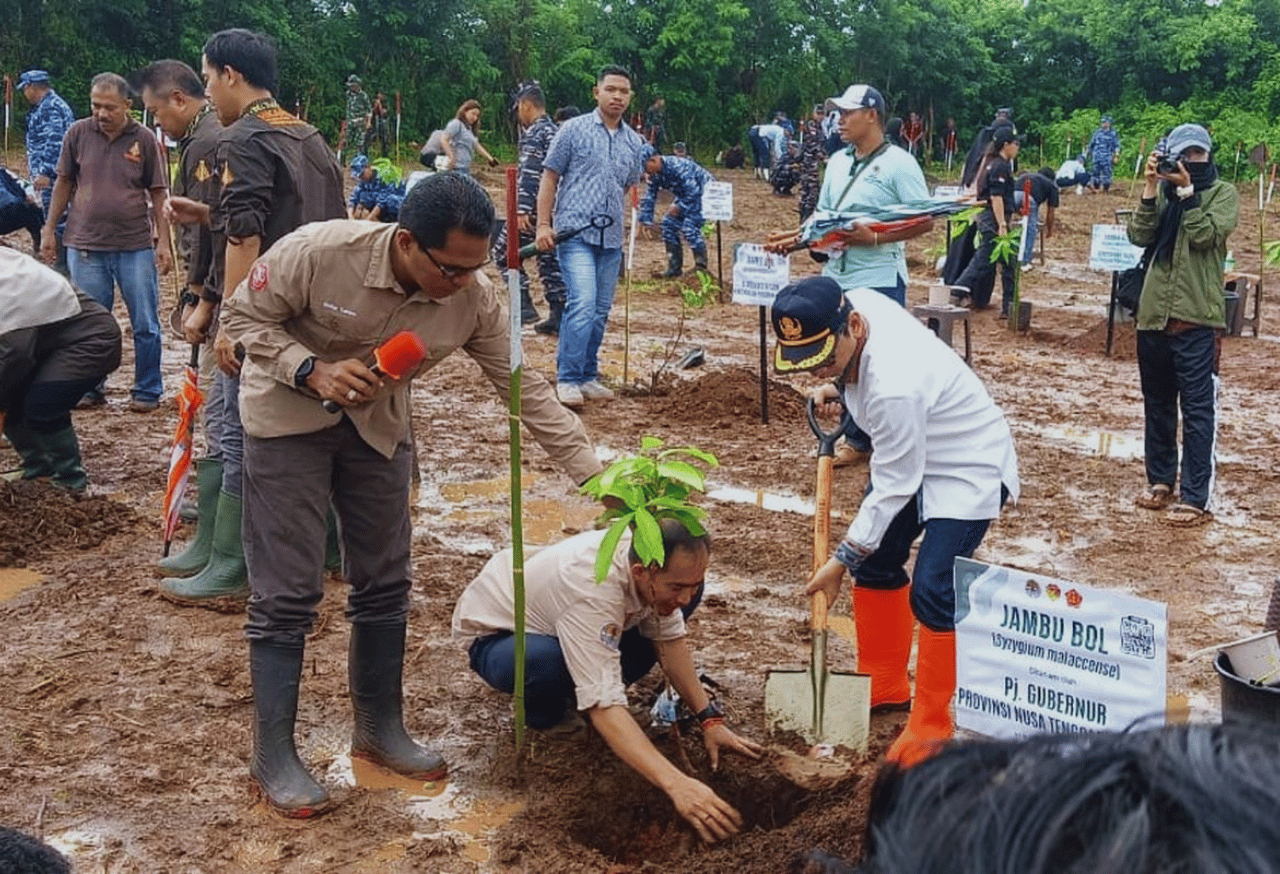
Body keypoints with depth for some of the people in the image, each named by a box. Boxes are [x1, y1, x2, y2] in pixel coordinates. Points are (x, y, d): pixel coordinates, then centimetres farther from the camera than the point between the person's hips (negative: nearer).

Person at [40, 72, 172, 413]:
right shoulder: (78, 133, 2)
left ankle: (148, 391, 17)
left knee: (145, 325, 4)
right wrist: (49, 230, 9)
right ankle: (90, 389, 21)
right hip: (86, 246, 1)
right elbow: (63, 183, 10)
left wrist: (163, 241, -1)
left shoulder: (145, 139, -1)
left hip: (136, 246, -1)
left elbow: (158, 194, 3)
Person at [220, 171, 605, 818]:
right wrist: (314, 371, -31)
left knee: (385, 582, 9)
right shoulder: (317, 252, -31)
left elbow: (527, 391, -14)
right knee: (288, 593, -6)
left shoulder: (475, 300, -20)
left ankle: (380, 731, 27)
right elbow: (243, 316, -16)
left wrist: (600, 477, -18)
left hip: (378, 422, 4)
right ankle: (274, 758, 8)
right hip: (288, 416, -4)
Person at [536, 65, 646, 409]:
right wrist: (543, 224, -7)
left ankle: (588, 376, 21)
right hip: (575, 234, -5)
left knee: (601, 310, 9)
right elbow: (550, 177, 1)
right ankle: (567, 379, -9)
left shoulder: (635, 142, 14)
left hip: (612, 239, 6)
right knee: (583, 304, -17)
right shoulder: (574, 130, 1)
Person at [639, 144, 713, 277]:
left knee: (689, 227, -21)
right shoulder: (654, 175, -5)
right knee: (669, 223, 0)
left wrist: (680, 207, -23)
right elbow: (649, 197, 3)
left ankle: (701, 265, -8)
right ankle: (675, 267, 7)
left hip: (704, 192, -9)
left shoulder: (676, 166, -32)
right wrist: (645, 221, -2)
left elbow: (693, 190, -31)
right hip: (685, 196, 9)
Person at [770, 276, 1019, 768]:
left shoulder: (893, 386, -39)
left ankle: (930, 727, 0)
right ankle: (884, 686, 32)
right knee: (875, 563, 15)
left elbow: (894, 487, -28)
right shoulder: (854, 303, -16)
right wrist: (840, 389, -8)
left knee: (931, 592, -17)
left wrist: (842, 560, -20)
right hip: (912, 454, 10)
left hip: (969, 469, -10)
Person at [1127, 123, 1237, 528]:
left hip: (1197, 317, -5)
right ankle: (1160, 480, 28)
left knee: (1197, 409, -4)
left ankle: (1195, 498, -3)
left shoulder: (1223, 193, 1)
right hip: (1154, 313, 5)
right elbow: (1139, 236, -3)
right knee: (1157, 404, 14)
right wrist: (1151, 187, -9)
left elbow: (1205, 235, -15)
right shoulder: (1163, 190, 11)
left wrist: (1185, 189, -13)